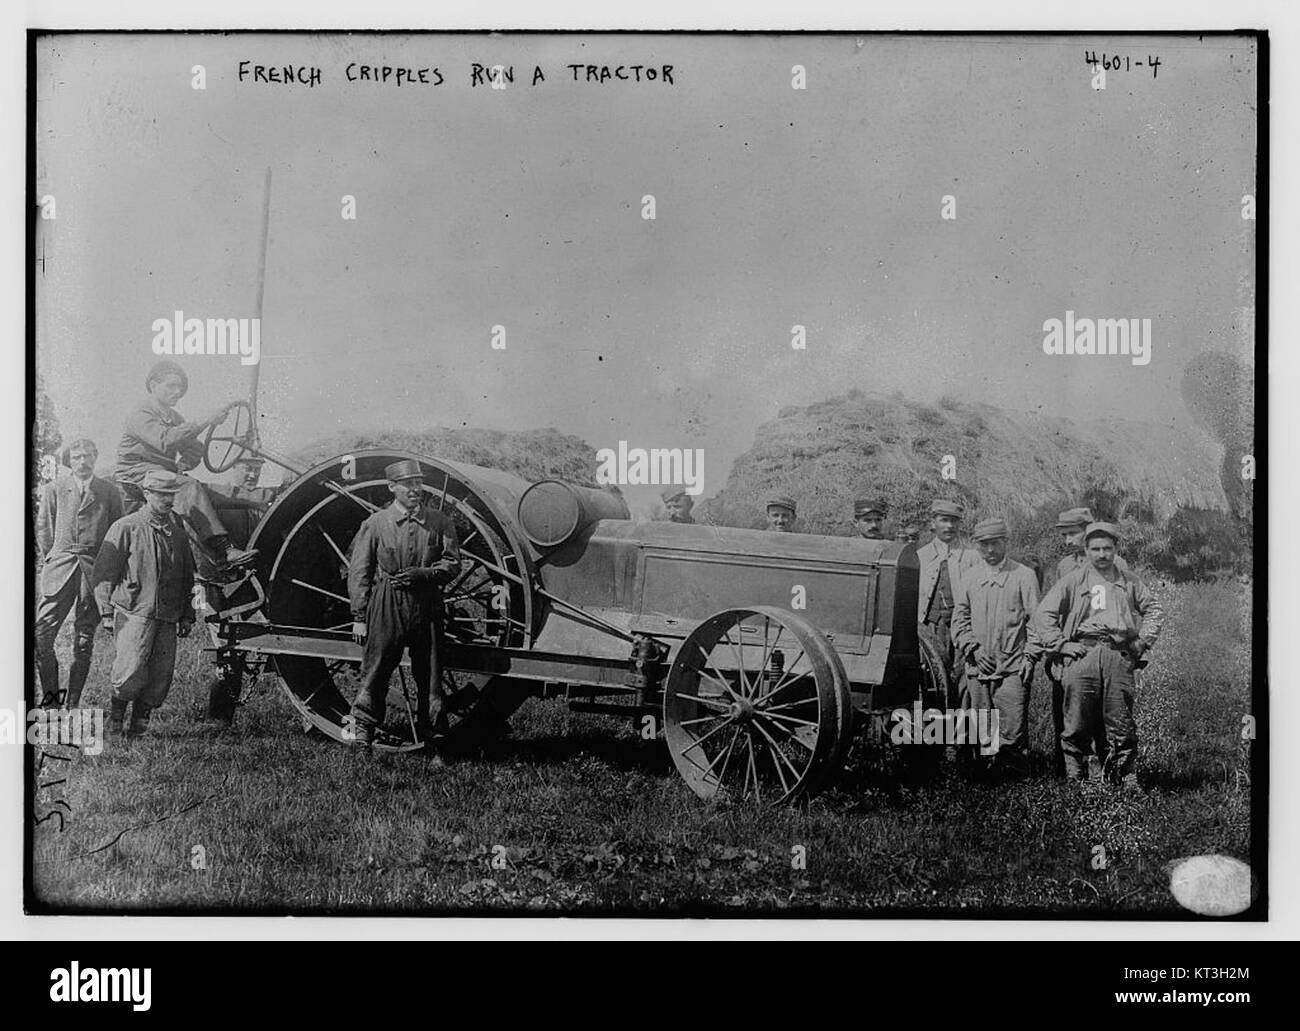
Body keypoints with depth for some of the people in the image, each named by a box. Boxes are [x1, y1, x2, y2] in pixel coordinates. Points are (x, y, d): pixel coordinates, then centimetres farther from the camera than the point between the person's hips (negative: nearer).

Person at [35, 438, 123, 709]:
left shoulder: (109, 493, 6)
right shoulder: (54, 488, 6)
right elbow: (43, 527, 13)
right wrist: (53, 558, 9)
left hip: (95, 572, 0)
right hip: (59, 571, 0)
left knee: (84, 641, 3)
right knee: (41, 635, -9)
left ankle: (72, 705, 12)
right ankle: (50, 695, 8)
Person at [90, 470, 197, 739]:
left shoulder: (177, 530, 16)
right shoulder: (125, 528, -1)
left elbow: (188, 577, 24)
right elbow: (104, 573, -1)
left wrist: (187, 615, 20)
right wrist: (107, 612, -5)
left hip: (168, 616, 5)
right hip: (134, 612, -5)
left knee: (161, 676, 0)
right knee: (133, 672, -15)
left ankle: (138, 727, 13)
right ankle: (117, 708, 12)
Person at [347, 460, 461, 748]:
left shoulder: (441, 523, 7)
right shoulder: (375, 524, 2)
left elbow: (452, 562, 6)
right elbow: (358, 573, 2)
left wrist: (422, 574, -12)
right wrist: (359, 617, -2)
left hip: (427, 605, 2)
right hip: (385, 606, -2)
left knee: (429, 671, 6)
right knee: (375, 669, -4)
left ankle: (432, 731, 18)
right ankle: (362, 730, 4)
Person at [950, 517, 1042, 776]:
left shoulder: (1024, 575, 5)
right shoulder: (968, 580, 13)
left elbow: (1035, 618, 2)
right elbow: (959, 620, 12)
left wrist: (1030, 656, -6)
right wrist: (973, 648, -3)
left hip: (1013, 667, -3)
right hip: (978, 668, 3)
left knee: (1012, 730, -10)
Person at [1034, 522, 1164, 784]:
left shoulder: (1129, 583, 19)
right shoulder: (1073, 580, 11)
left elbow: (1155, 611, 27)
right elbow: (1044, 614, 8)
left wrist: (1142, 642, 13)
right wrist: (1060, 645, -2)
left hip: (1119, 656, 2)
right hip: (1082, 654, -2)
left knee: (1121, 725, -3)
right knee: (1077, 725, -5)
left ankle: (1116, 779, 4)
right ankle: (1075, 778, 2)